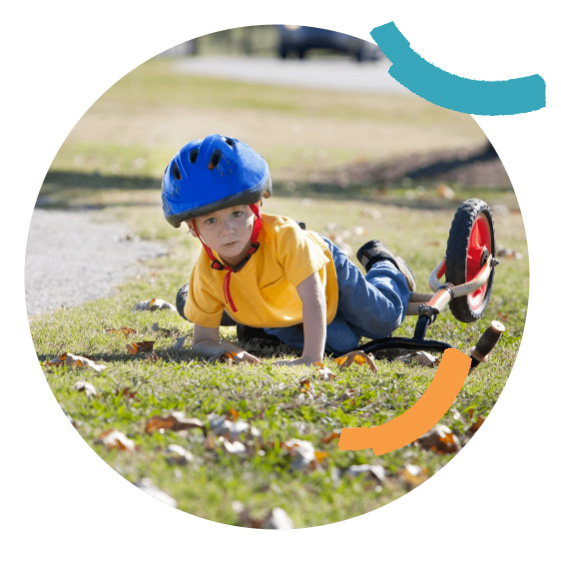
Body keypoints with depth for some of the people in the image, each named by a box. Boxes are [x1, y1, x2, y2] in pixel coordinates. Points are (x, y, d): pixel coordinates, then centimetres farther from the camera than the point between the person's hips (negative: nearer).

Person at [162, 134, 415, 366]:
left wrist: (311, 359, -57)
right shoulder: (206, 272, -36)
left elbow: (313, 297, -48)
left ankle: (381, 263, 42)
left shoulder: (283, 235, -47)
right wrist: (218, 349, -52)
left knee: (384, 320, 13)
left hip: (328, 272, -1)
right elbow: (203, 339, -28)